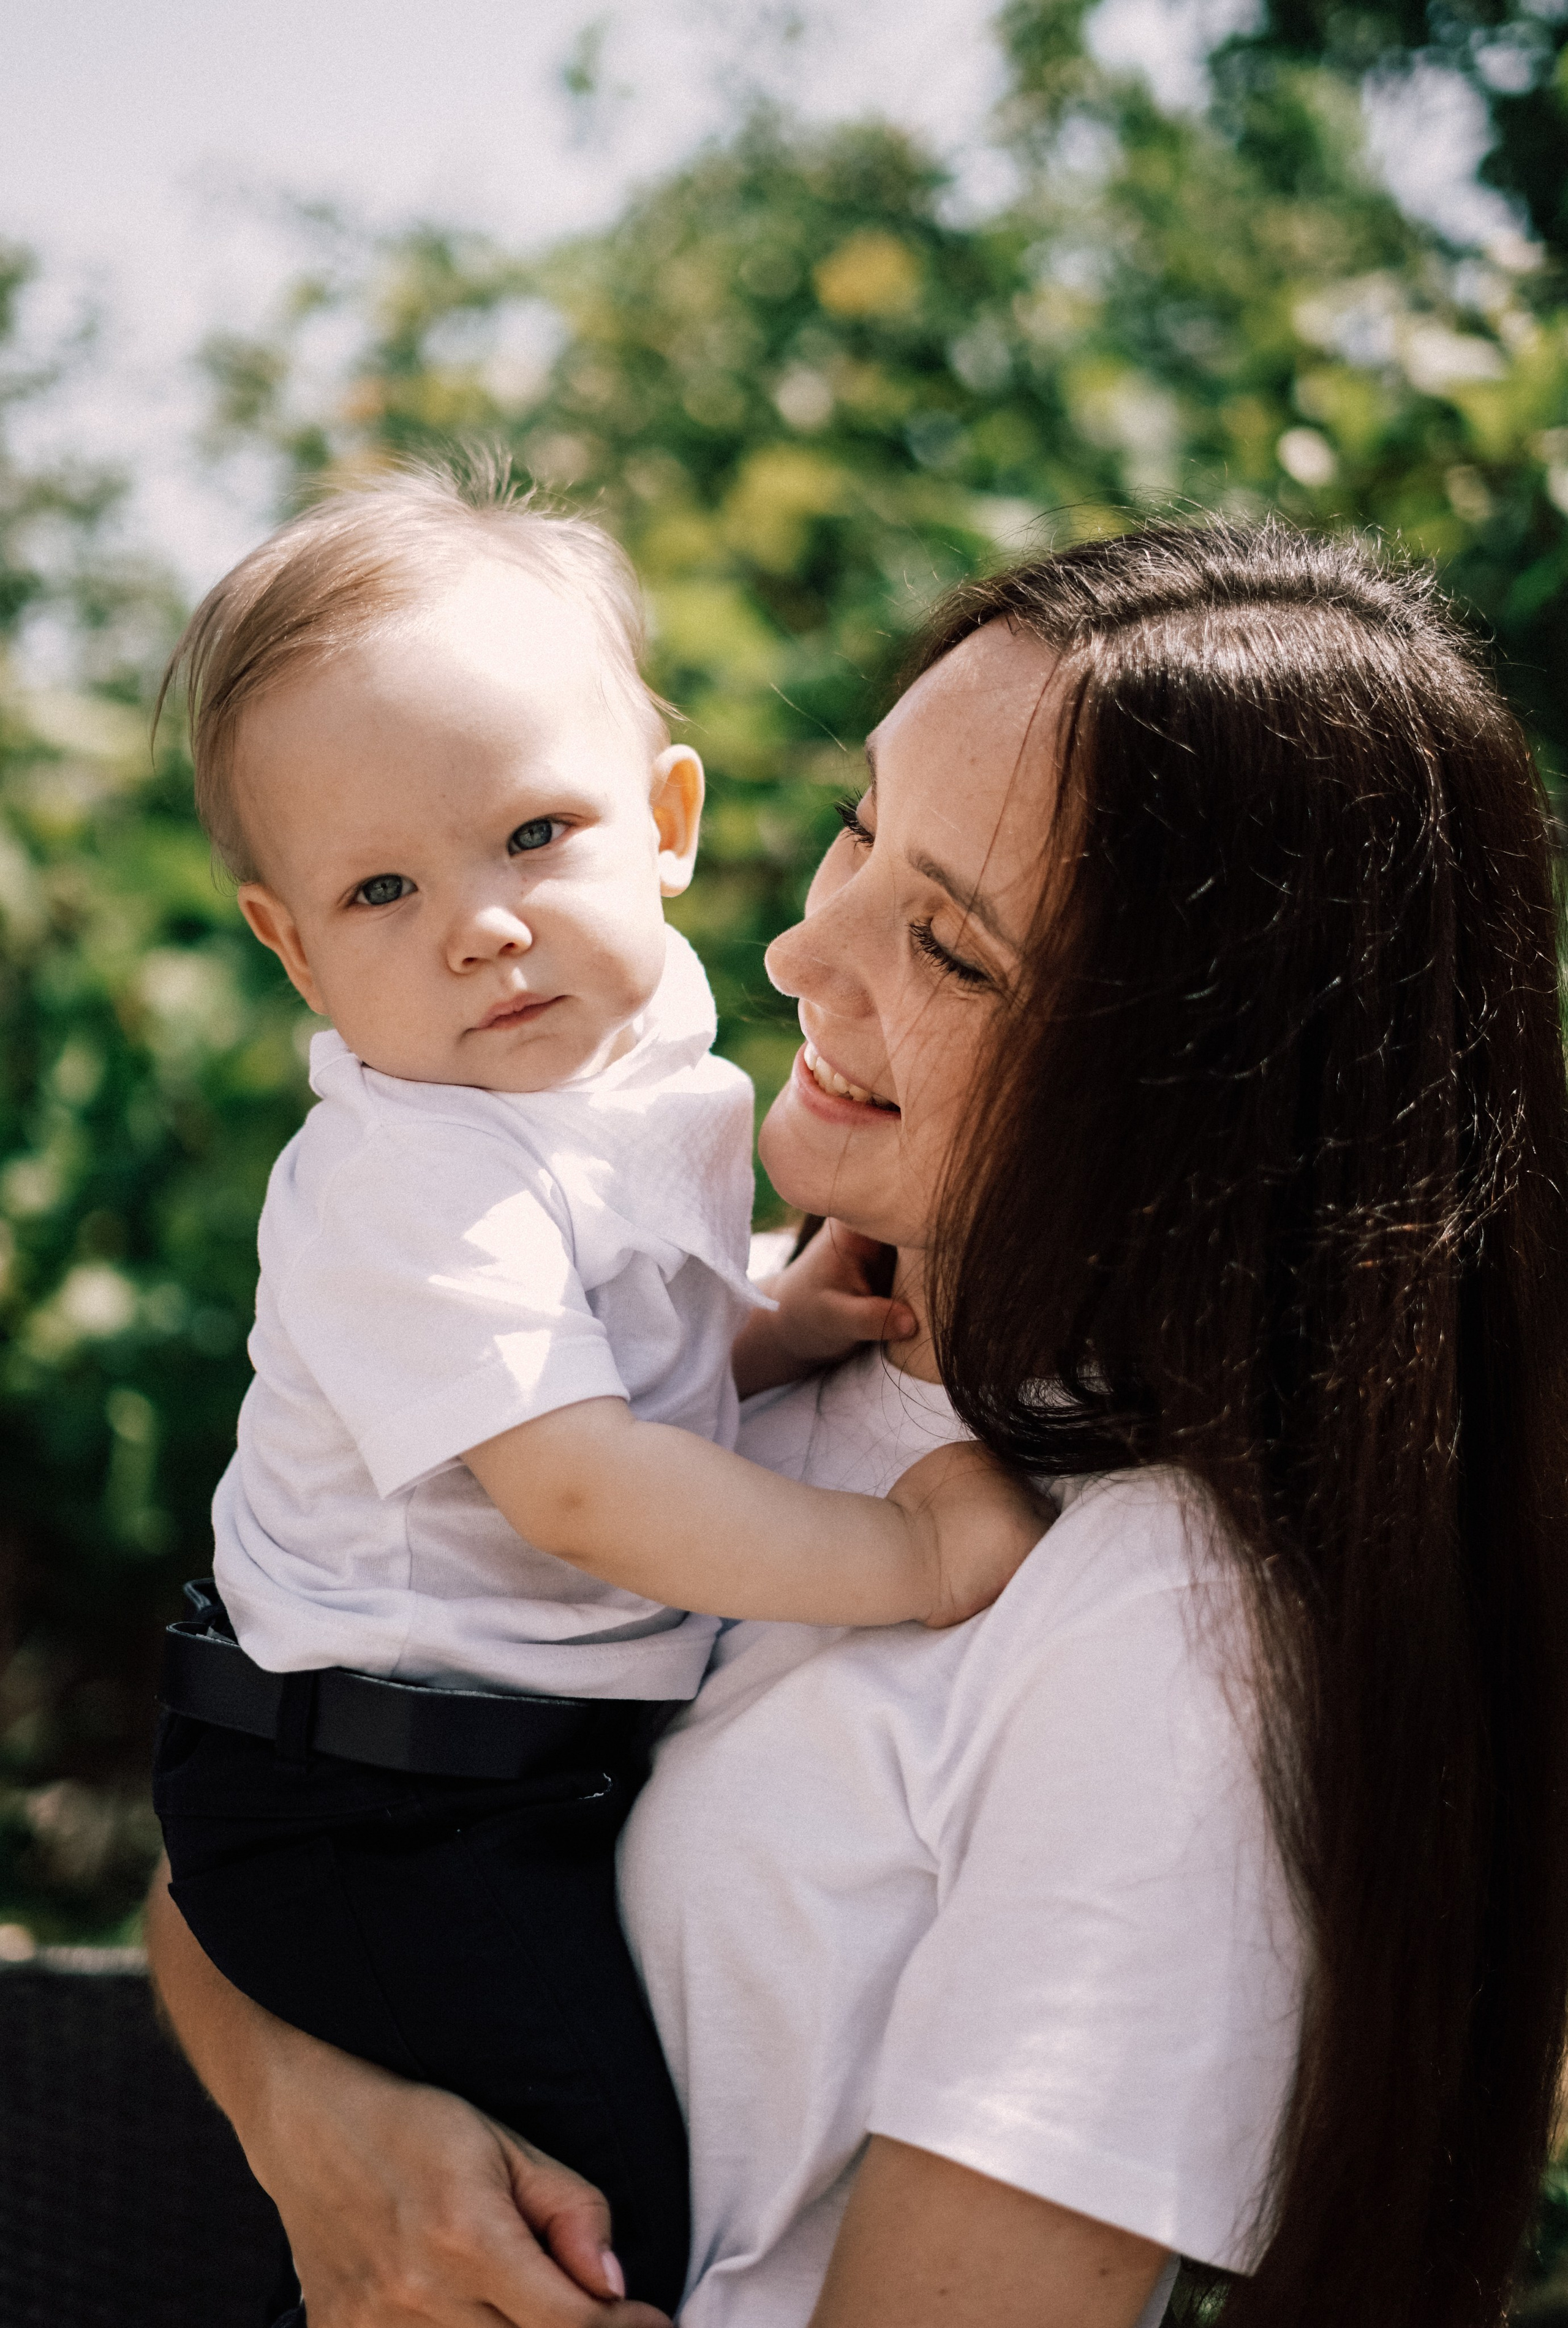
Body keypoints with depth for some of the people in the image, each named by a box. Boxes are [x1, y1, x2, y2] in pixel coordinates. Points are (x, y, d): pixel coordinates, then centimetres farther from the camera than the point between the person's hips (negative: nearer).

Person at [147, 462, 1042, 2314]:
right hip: (368, 1813, -9)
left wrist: (783, 1324, -2)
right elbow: (574, 1482, -29)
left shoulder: (641, 1077, 4)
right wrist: (903, 1558, -26)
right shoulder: (412, 1180, -24)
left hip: (561, 1742, 9)